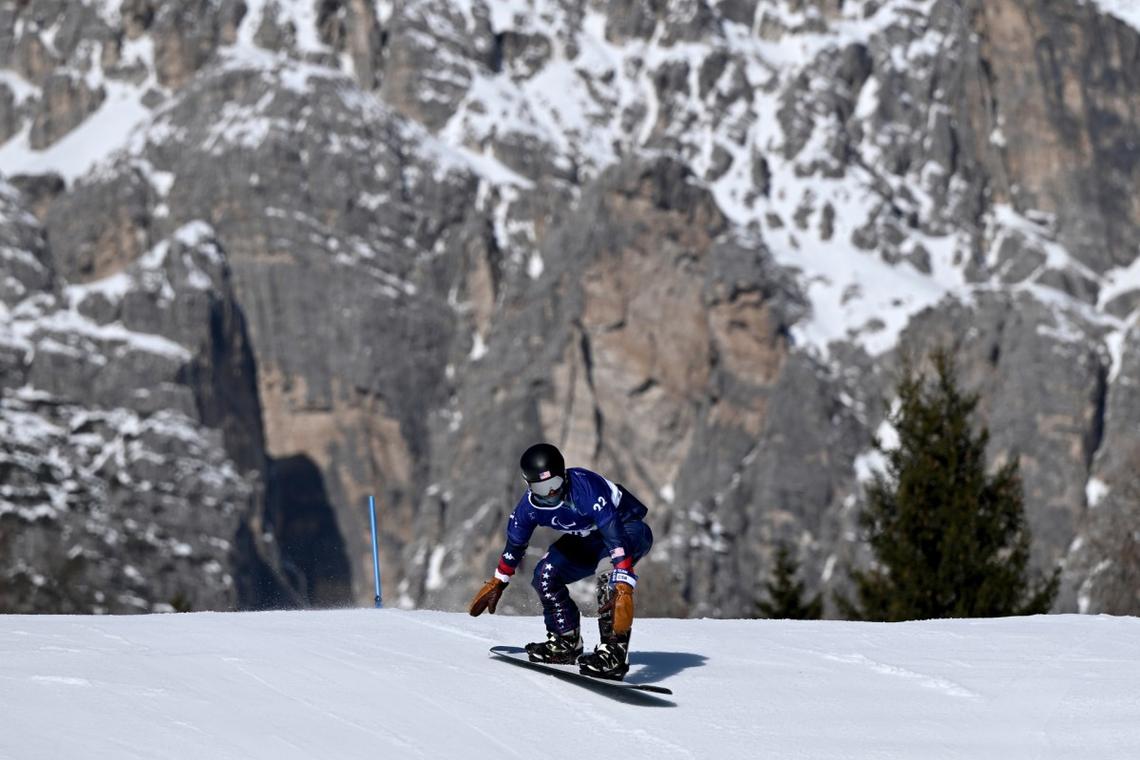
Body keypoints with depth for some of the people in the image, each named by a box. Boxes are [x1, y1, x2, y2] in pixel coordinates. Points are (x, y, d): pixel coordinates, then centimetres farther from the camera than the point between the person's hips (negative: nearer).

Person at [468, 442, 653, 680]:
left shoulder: (586, 487, -38)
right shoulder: (531, 503, -17)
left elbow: (616, 538, -46)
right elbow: (515, 542, 5)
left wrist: (624, 590, -55)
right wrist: (498, 581, 17)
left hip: (629, 528, -7)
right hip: (587, 538, 7)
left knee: (610, 580, -36)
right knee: (545, 575, -7)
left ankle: (613, 653, -34)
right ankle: (567, 641, 9)